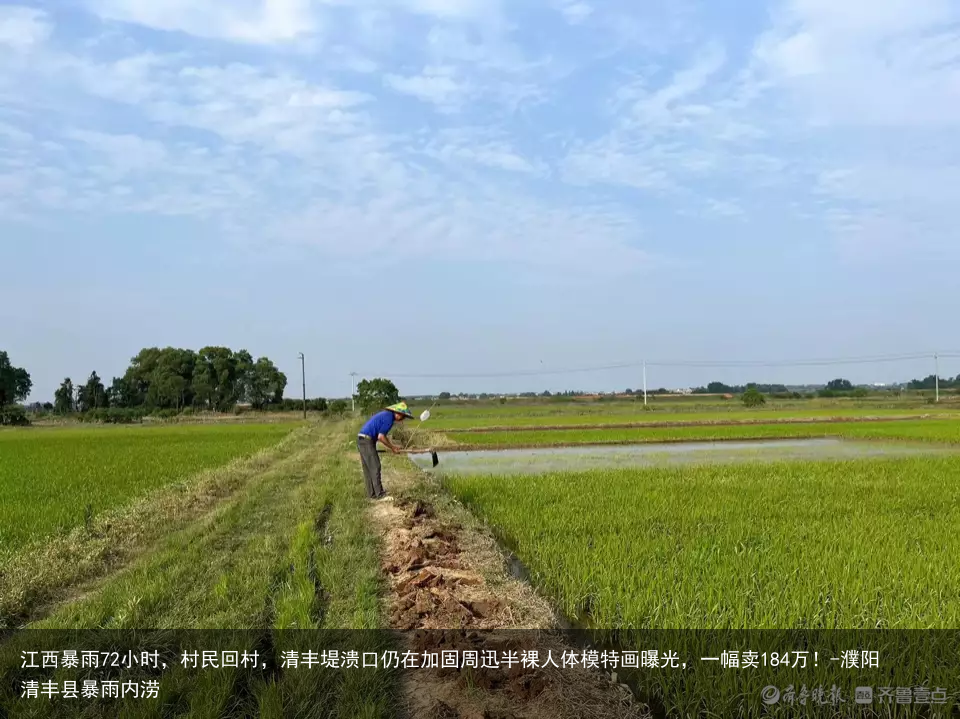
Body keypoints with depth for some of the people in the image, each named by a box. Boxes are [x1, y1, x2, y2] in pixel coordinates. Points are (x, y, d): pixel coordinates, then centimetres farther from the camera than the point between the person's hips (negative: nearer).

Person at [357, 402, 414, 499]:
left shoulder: (386, 414, 17)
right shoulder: (389, 418, -13)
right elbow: (381, 437, -18)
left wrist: (392, 447, 19)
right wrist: (393, 448, -7)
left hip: (361, 440, 10)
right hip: (367, 441, -10)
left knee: (368, 469, 12)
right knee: (375, 468, -5)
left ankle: (372, 494, 18)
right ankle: (380, 494, -3)